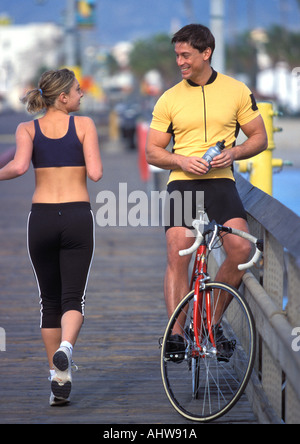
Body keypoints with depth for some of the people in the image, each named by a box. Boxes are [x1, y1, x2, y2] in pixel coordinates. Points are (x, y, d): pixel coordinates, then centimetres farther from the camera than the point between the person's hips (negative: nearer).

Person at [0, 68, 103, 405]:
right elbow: (95, 173, -8)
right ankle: (65, 347, -31)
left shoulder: (27, 129, 5)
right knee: (73, 296, 1)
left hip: (41, 217, 2)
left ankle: (59, 379, 13)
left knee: (50, 300, 13)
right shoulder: (84, 125, 1)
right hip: (77, 216, -2)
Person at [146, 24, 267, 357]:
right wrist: (182, 160, -10)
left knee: (241, 249, -17)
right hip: (182, 183, 0)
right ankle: (176, 333, -8)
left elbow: (259, 138, 11)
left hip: (220, 183, 0)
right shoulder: (169, 99, 8)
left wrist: (233, 152, -9)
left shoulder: (237, 92, 7)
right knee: (177, 257, -12)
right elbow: (152, 152, 9)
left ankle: (213, 320, 2)